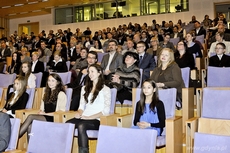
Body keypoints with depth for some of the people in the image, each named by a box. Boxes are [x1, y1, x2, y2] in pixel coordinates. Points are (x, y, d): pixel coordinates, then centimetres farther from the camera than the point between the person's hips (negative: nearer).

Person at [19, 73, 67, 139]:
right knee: (30, 127, -26)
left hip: (54, 119, -6)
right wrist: (41, 112, -1)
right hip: (44, 117, 6)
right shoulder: (46, 93, 23)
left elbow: (61, 112, -7)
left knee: (30, 116, -24)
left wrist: (45, 113, -9)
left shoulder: (61, 94, 1)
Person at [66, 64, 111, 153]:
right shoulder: (85, 88, 23)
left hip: (96, 120, -4)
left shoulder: (105, 89, 4)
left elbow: (106, 111, -4)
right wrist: (79, 113, -1)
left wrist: (89, 117, -12)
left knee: (81, 126, -37)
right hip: (84, 118, 5)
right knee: (67, 124, -28)